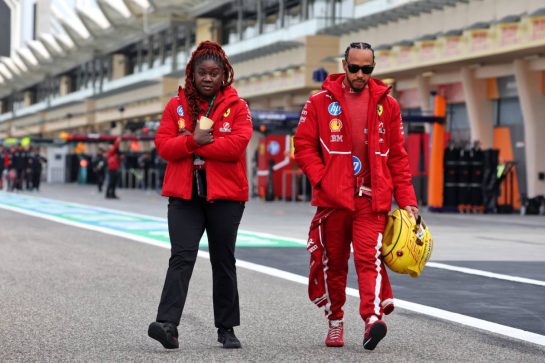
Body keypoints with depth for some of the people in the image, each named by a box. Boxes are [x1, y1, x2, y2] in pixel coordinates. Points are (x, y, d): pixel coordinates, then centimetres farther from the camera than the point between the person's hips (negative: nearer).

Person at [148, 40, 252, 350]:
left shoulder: (237, 106, 2)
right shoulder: (176, 106, 8)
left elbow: (236, 144, -13)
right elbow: (163, 145, -1)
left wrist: (192, 144, -11)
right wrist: (193, 141, -17)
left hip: (225, 196, -1)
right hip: (184, 195, 1)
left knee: (224, 261, 9)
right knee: (182, 257, -12)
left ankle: (227, 329, 18)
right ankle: (168, 324, -21)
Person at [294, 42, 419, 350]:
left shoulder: (387, 104, 8)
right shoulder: (320, 102, 4)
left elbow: (398, 156, 10)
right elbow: (304, 146, 4)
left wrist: (407, 200, 3)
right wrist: (323, 179, -10)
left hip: (372, 199, 0)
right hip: (333, 198, 1)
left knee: (369, 256, -16)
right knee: (333, 261, 9)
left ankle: (373, 318, -28)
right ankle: (335, 321, 23)